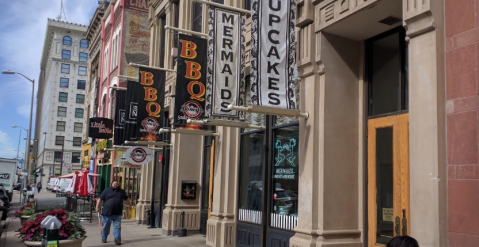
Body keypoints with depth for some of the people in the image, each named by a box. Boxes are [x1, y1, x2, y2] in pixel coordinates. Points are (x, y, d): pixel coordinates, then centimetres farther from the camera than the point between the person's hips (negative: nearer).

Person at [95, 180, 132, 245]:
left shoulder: (122, 191, 13)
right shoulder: (106, 191, 2)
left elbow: (127, 199, 26)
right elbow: (100, 199, 0)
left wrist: (130, 205, 29)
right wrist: (97, 207, -8)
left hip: (117, 214, 2)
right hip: (107, 213, -2)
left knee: (117, 226, -2)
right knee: (105, 226, 9)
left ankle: (117, 239, 1)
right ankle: (104, 238, 26)